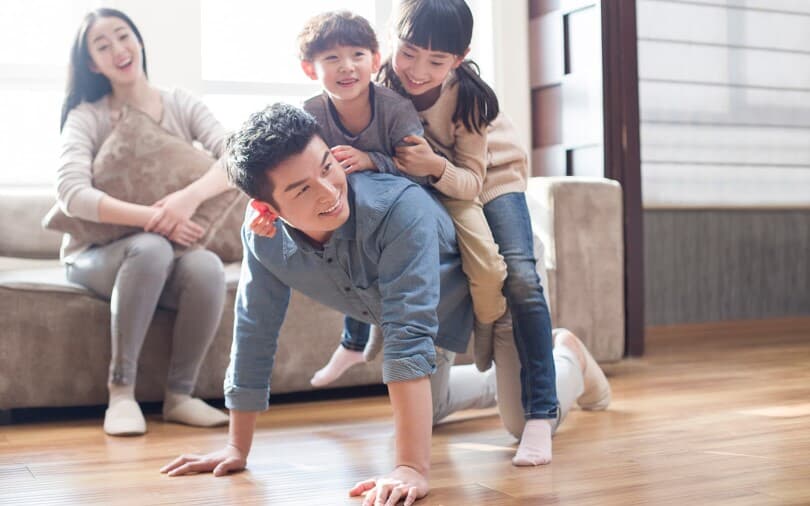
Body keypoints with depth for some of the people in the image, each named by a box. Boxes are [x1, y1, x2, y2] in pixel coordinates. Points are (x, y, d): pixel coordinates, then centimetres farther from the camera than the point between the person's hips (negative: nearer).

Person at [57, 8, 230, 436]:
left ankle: (179, 395, -15)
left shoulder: (181, 106, 3)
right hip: (97, 256, -2)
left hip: (171, 256, 2)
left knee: (207, 266, -32)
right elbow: (71, 193, -21)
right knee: (150, 248, -36)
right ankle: (120, 391, -24)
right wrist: (151, 218, -32)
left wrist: (190, 196, -33)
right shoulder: (86, 116, -3)